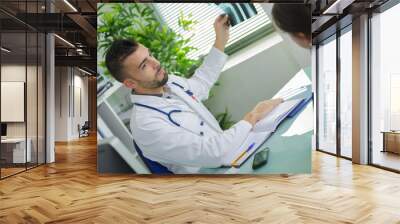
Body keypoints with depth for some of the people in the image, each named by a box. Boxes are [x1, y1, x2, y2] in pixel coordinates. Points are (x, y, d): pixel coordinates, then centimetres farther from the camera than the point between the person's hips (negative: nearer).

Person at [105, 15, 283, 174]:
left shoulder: (171, 82, -2)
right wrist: (252, 117, -22)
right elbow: (211, 153, -31)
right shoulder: (146, 123, -28)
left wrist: (221, 40, 12)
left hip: (227, 151, 8)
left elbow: (200, 83, 19)